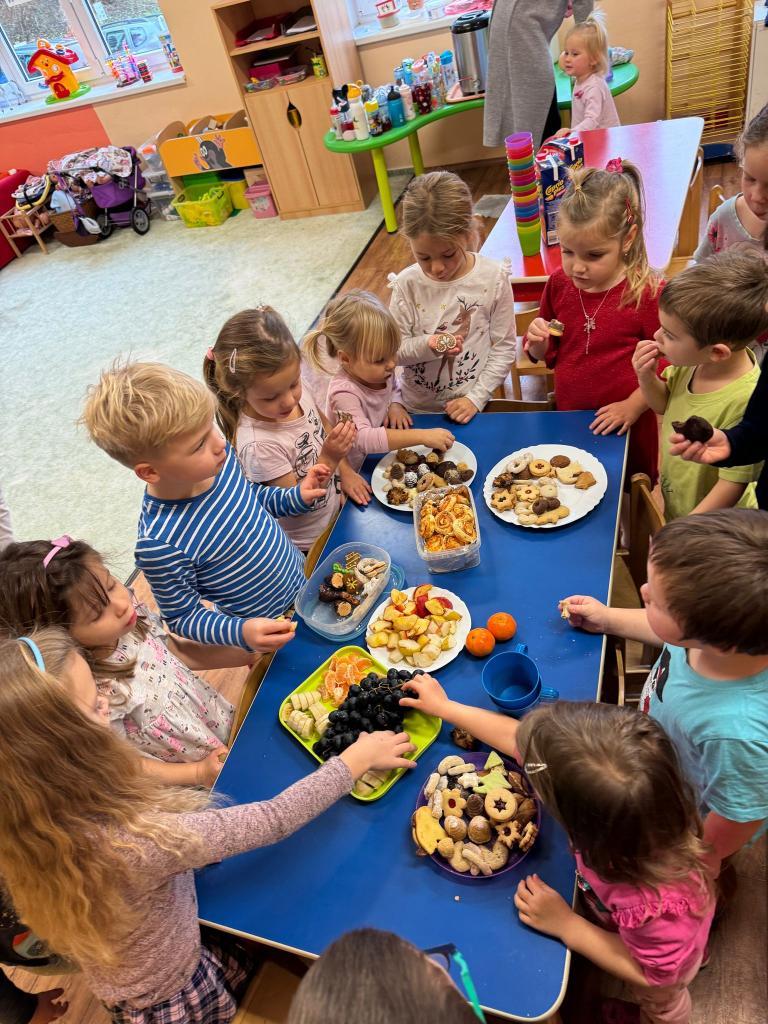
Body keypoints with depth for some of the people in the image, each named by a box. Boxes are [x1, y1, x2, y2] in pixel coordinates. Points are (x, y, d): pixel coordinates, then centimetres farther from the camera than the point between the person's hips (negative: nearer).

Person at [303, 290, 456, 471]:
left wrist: (396, 405, -8)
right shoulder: (344, 393, -30)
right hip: (357, 472, -5)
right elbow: (363, 439, -41)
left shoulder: (381, 370, -7)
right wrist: (422, 436, -44)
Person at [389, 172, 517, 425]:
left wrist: (476, 398, -14)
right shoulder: (407, 284, -12)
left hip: (472, 407, -1)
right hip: (416, 409, 1)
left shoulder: (493, 278, -13)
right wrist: (426, 345, -25)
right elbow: (393, 351, -6)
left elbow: (504, 347, -8)